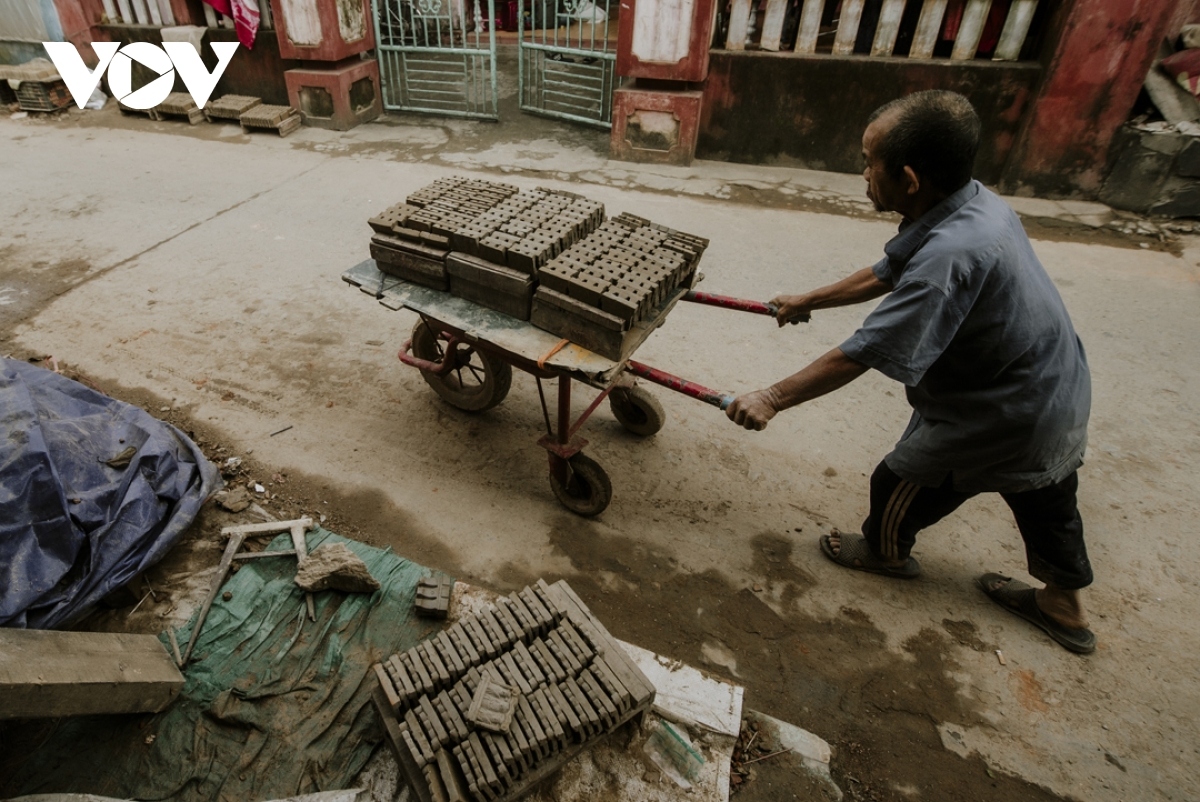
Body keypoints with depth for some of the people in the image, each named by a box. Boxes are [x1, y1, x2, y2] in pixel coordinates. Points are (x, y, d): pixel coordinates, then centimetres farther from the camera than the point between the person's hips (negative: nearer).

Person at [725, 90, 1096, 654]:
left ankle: (885, 551, 43)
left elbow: (859, 356, -32)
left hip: (1002, 422, -9)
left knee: (899, 483, 13)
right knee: (1046, 504, 27)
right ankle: (1065, 606, 51)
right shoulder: (971, 201, -5)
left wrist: (772, 398, -22)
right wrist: (808, 302, 18)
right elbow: (884, 275, 8)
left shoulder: (950, 255, -36)